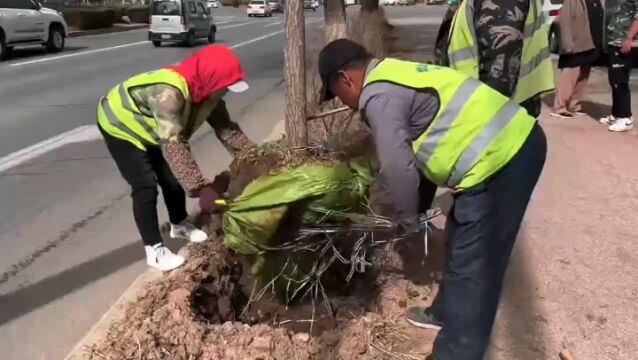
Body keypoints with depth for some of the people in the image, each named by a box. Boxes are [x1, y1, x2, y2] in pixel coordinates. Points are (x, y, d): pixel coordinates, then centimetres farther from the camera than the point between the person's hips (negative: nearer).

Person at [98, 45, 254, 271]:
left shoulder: (206, 91, -16)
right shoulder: (169, 93, -43)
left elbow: (226, 128, -10)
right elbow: (173, 144, -51)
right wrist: (201, 188, -57)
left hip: (150, 130, 8)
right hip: (119, 126, -8)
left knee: (173, 176, 11)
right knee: (146, 186, -13)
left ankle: (179, 225, 33)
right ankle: (154, 250, -2)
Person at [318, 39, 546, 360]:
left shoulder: (378, 96, -12)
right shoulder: (395, 72, 20)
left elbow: (397, 168, -16)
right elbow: (421, 148, 24)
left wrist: (408, 221, 1)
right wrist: (421, 203, 26)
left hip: (497, 159, -11)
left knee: (473, 266, -2)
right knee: (463, 245, 24)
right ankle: (450, 313, 42)